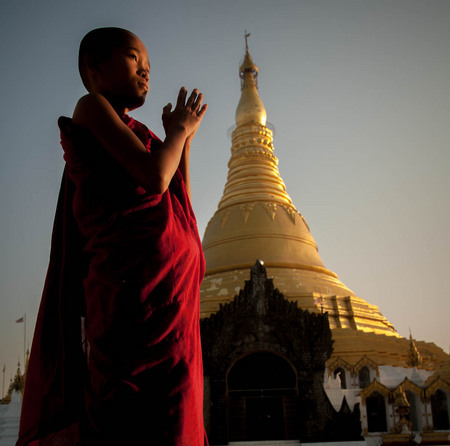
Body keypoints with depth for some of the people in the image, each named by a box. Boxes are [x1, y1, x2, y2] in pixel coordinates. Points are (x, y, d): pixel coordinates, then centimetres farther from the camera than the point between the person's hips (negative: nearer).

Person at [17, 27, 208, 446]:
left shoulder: (138, 134, 27)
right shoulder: (91, 106, 5)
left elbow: (180, 210, 23)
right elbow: (154, 178, -10)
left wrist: (185, 140, 22)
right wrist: (179, 131, 8)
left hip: (172, 288, 8)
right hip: (137, 274, -8)